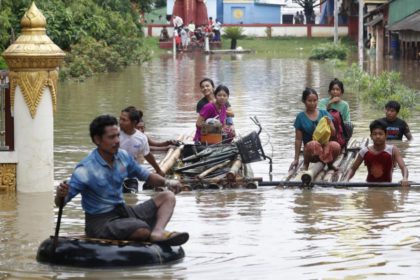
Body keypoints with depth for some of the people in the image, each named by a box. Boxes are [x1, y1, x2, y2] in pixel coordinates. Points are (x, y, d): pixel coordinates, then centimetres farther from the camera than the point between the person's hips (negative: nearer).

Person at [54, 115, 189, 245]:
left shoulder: (123, 156, 2)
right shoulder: (85, 170, -18)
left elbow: (145, 175, 18)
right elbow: (61, 203, -17)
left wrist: (166, 182, -1)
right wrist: (60, 195, -42)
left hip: (123, 211, 8)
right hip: (100, 222, -8)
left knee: (167, 197, -3)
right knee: (142, 230, -35)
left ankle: (157, 232, -29)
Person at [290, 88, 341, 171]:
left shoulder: (324, 113, 8)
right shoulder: (301, 117, 2)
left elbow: (333, 133, 8)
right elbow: (298, 140, 3)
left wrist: (329, 123, -14)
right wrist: (296, 159, 1)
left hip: (325, 147, 2)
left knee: (335, 146, -34)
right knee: (313, 144, -40)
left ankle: (330, 163, 1)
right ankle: (306, 164, -8)